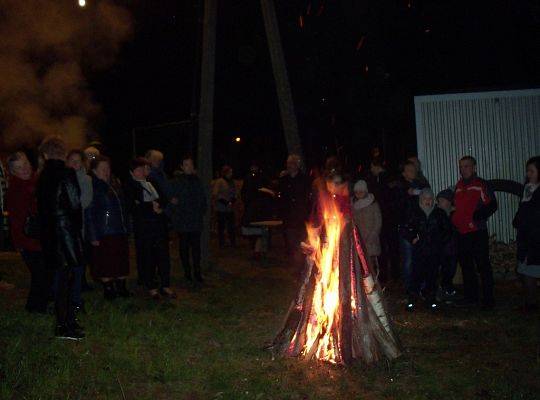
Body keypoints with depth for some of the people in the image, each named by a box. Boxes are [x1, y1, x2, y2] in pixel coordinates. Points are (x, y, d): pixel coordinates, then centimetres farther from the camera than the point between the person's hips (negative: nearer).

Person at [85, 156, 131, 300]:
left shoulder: (115, 185, 12)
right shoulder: (92, 188, -10)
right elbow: (88, 214, -12)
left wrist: (126, 227, 16)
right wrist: (93, 236, -16)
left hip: (120, 232, 7)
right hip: (104, 234, -7)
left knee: (122, 261, 10)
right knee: (106, 263, 0)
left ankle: (121, 287, 22)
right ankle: (108, 289, 13)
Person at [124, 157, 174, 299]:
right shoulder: (129, 186, -1)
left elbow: (163, 200, 15)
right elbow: (131, 208, -10)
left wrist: (158, 205, -7)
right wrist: (151, 208, -11)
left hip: (160, 224, 5)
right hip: (143, 227, -5)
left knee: (163, 255, 4)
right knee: (146, 257, 0)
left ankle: (165, 285, 12)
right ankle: (151, 287, 12)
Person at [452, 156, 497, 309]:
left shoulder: (481, 185, -5)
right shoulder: (459, 186, 15)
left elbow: (491, 206, -11)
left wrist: (477, 218, -21)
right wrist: (454, 220, 11)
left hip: (477, 232, -7)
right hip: (462, 233, 7)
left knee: (483, 265, -2)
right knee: (466, 265, 13)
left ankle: (488, 299, 5)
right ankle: (470, 296, 23)